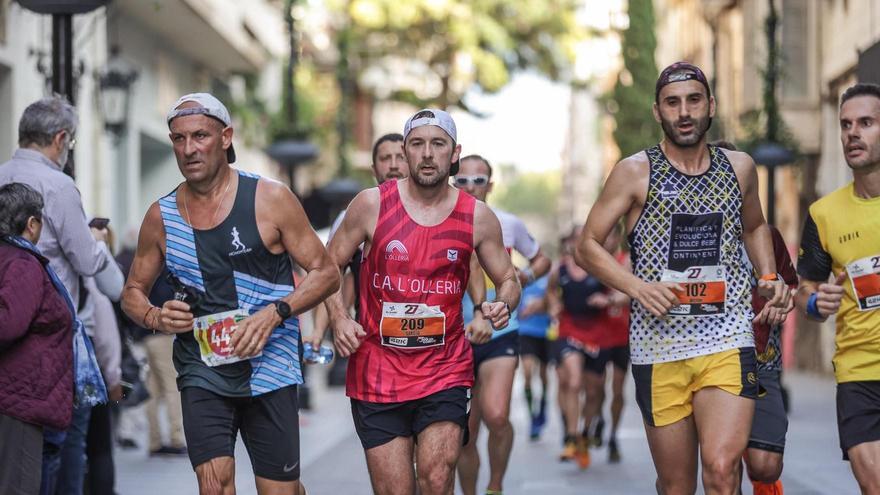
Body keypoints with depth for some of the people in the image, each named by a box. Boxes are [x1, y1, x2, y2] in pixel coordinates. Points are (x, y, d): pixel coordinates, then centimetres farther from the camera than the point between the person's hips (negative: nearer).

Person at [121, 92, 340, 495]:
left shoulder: (270, 199, -4)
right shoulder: (161, 216, 4)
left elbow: (325, 273, -1)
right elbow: (133, 292, 16)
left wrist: (274, 313, -16)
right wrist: (156, 318, -7)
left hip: (269, 367, -1)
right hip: (202, 371, 2)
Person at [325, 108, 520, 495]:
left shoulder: (478, 217, 1)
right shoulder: (372, 205, -3)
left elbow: (508, 281, 12)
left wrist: (502, 305, -12)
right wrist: (339, 319, -10)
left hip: (446, 370, 0)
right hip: (378, 371, 0)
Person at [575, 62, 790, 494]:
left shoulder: (739, 167, 10)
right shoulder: (636, 172, 0)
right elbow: (588, 246, 2)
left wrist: (769, 277, 12)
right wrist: (637, 287, -13)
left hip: (729, 340, 1)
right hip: (659, 345, -1)